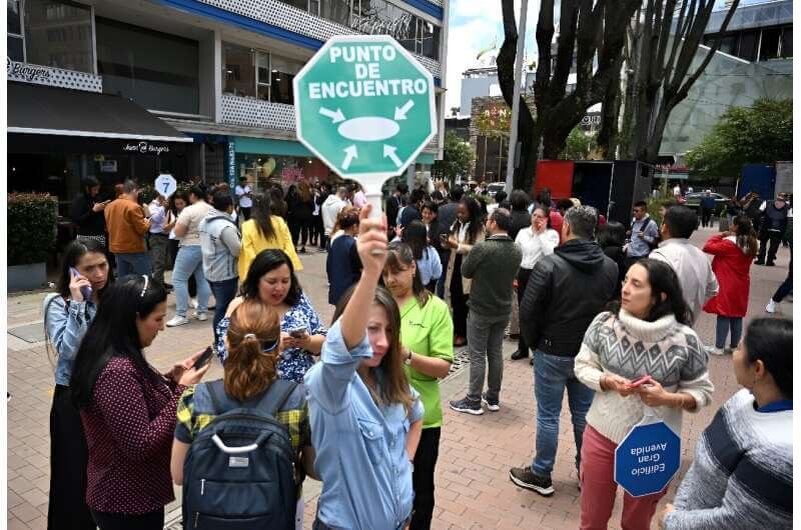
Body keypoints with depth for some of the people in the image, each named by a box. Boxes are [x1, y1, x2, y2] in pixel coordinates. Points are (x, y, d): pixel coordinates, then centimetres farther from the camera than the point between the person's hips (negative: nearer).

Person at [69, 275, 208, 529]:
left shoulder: (112, 356, 1)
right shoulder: (117, 371, -29)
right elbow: (141, 444, -28)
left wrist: (173, 379, -2)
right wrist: (182, 391, -23)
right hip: (129, 503, -9)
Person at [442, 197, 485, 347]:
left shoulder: (479, 228, -10)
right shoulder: (456, 224, 7)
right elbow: (452, 246, 7)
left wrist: (457, 246, -27)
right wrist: (447, 243, -16)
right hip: (454, 268, 5)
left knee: (465, 303, 5)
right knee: (455, 301, 12)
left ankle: (464, 333, 19)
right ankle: (456, 331, 25)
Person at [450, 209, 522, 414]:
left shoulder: (482, 248, -22)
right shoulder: (517, 251, -3)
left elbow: (465, 272, -9)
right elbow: (512, 275, 8)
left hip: (481, 310, -5)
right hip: (503, 310, 6)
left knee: (477, 355, 4)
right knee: (496, 353, 16)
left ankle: (473, 401, 12)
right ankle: (493, 398, 26)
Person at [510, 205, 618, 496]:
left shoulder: (549, 265, -19)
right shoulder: (610, 268, -4)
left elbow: (528, 312, -16)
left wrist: (535, 343, 1)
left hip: (552, 353, -4)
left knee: (548, 416, 8)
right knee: (584, 414, 18)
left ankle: (541, 475, 22)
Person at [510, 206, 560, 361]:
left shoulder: (551, 234, -4)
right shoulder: (523, 232, 6)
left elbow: (550, 254, -21)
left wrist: (541, 233, -16)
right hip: (523, 274, 4)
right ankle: (522, 348, 25)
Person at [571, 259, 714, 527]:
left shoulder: (684, 340, -16)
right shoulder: (604, 323, -11)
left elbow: (703, 392, -6)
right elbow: (583, 365, -1)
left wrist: (667, 398, -24)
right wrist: (608, 381, -20)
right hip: (602, 434, 1)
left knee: (637, 522, 23)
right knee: (592, 518, 19)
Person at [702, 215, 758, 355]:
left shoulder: (729, 244, -19)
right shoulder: (751, 244, 5)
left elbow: (707, 247, -18)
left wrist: (720, 236, -7)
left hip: (727, 286, -7)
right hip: (741, 286, 7)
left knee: (723, 316, -2)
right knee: (737, 317, 12)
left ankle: (719, 347, 4)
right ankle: (734, 346, 21)